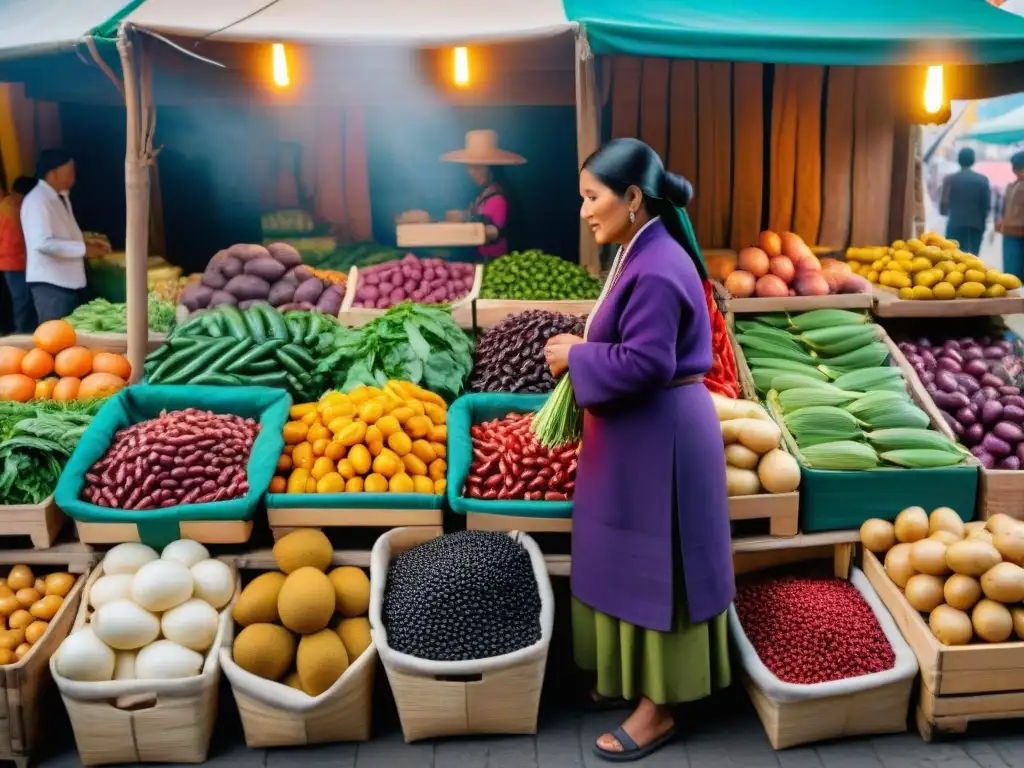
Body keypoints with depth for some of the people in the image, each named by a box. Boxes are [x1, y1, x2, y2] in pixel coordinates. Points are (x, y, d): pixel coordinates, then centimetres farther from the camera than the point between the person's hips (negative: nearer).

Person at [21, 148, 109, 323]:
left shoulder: (61, 197, 13)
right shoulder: (37, 201, -16)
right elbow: (43, 242, -27)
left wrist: (86, 242, 6)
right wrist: (83, 249, -22)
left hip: (68, 280, 9)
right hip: (50, 283, -9)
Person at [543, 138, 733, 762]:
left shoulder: (657, 269, -22)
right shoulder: (643, 254, 10)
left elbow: (645, 362, -27)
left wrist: (575, 357, -14)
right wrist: (584, 348, 3)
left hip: (659, 438, -10)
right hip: (639, 433, 10)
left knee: (654, 570, 3)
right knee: (633, 565, 20)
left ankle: (659, 709, 19)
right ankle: (636, 676, 37)